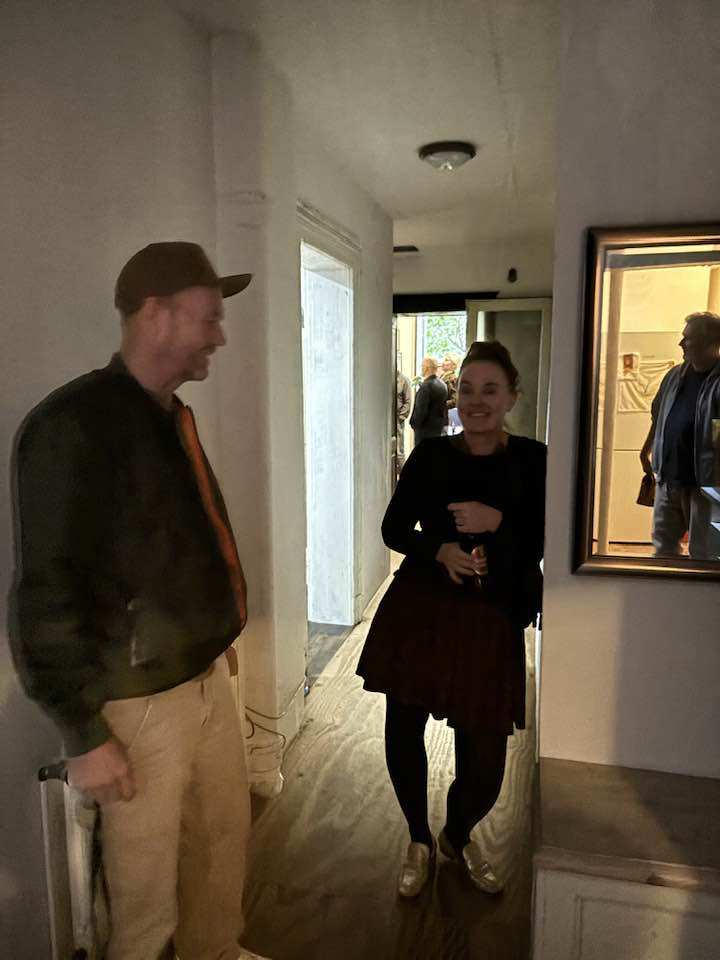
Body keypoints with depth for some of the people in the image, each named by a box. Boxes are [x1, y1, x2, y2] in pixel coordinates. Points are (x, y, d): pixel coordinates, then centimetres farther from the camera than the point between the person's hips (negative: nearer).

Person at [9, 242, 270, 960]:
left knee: (225, 835, 24)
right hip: (140, 702, -8)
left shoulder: (173, 415, 7)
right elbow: (47, 594, -19)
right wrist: (84, 735, -15)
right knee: (147, 884, 13)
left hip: (209, 676, 8)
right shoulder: (74, 424, -19)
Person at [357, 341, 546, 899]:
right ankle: (420, 841, 40)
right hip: (418, 613, 1)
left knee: (484, 755, 6)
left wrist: (499, 521, -19)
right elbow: (394, 530, 3)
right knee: (404, 733, 9)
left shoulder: (533, 461, -2)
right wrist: (441, 550, -14)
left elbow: (547, 545, -3)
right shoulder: (430, 456, 0)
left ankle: (458, 838, 42)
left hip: (492, 622, -1)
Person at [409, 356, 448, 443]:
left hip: (425, 429, -8)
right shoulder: (442, 385, 9)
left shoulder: (426, 386, -17)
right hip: (439, 428, 9)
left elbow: (420, 411, -19)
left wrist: (414, 424, -5)